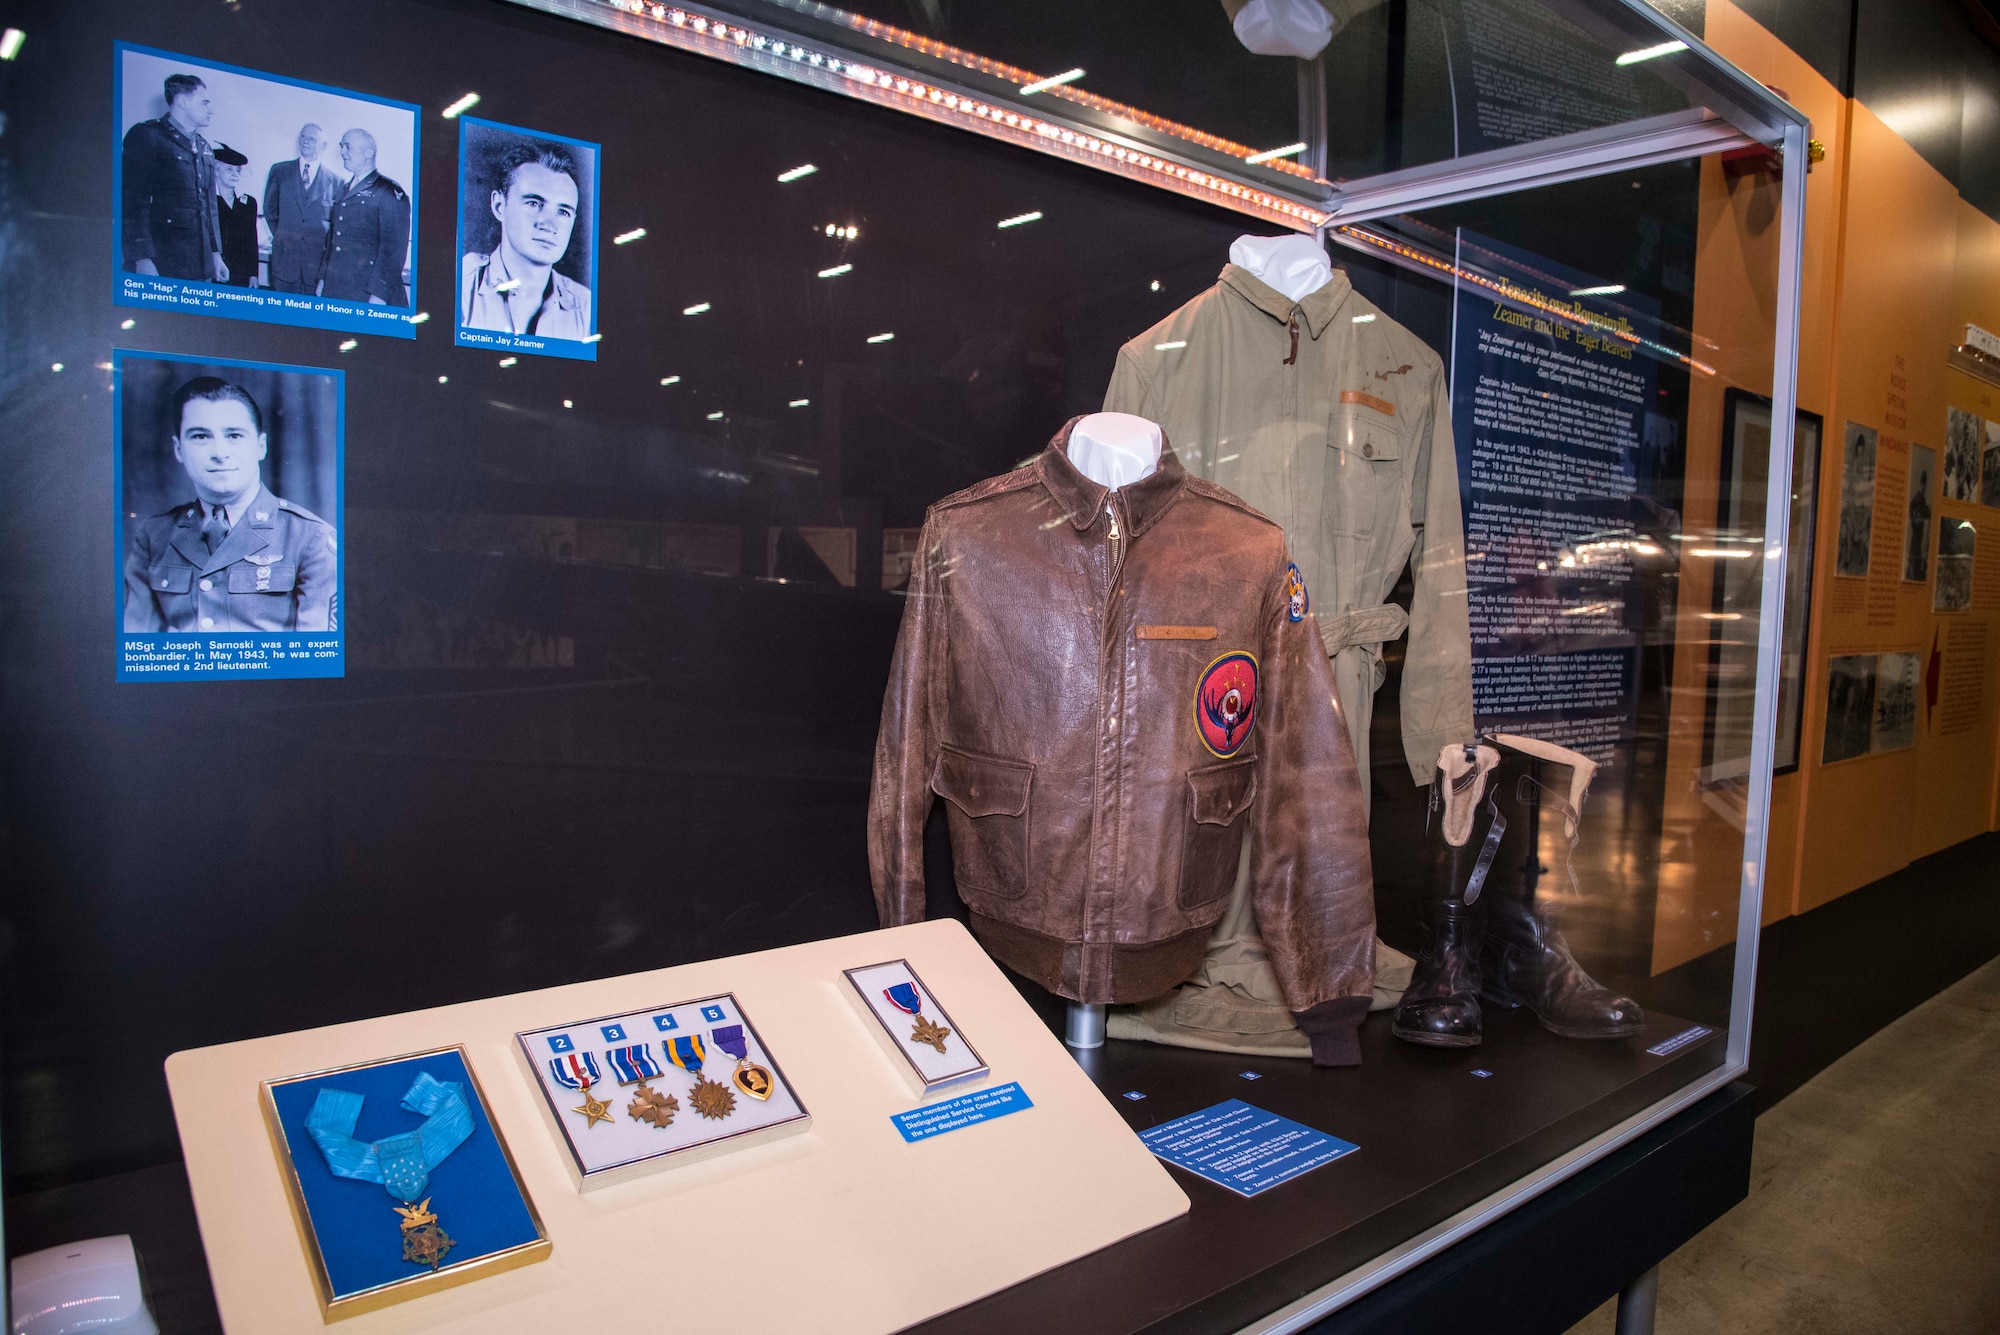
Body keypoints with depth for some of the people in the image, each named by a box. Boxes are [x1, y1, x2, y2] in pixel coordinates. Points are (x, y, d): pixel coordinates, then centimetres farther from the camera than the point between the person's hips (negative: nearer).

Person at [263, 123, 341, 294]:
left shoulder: (336, 181, 3)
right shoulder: (279, 170, 10)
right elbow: (269, 209, 16)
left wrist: (327, 245, 0)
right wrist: (280, 236, 9)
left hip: (318, 259, -2)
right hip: (284, 258, 2)